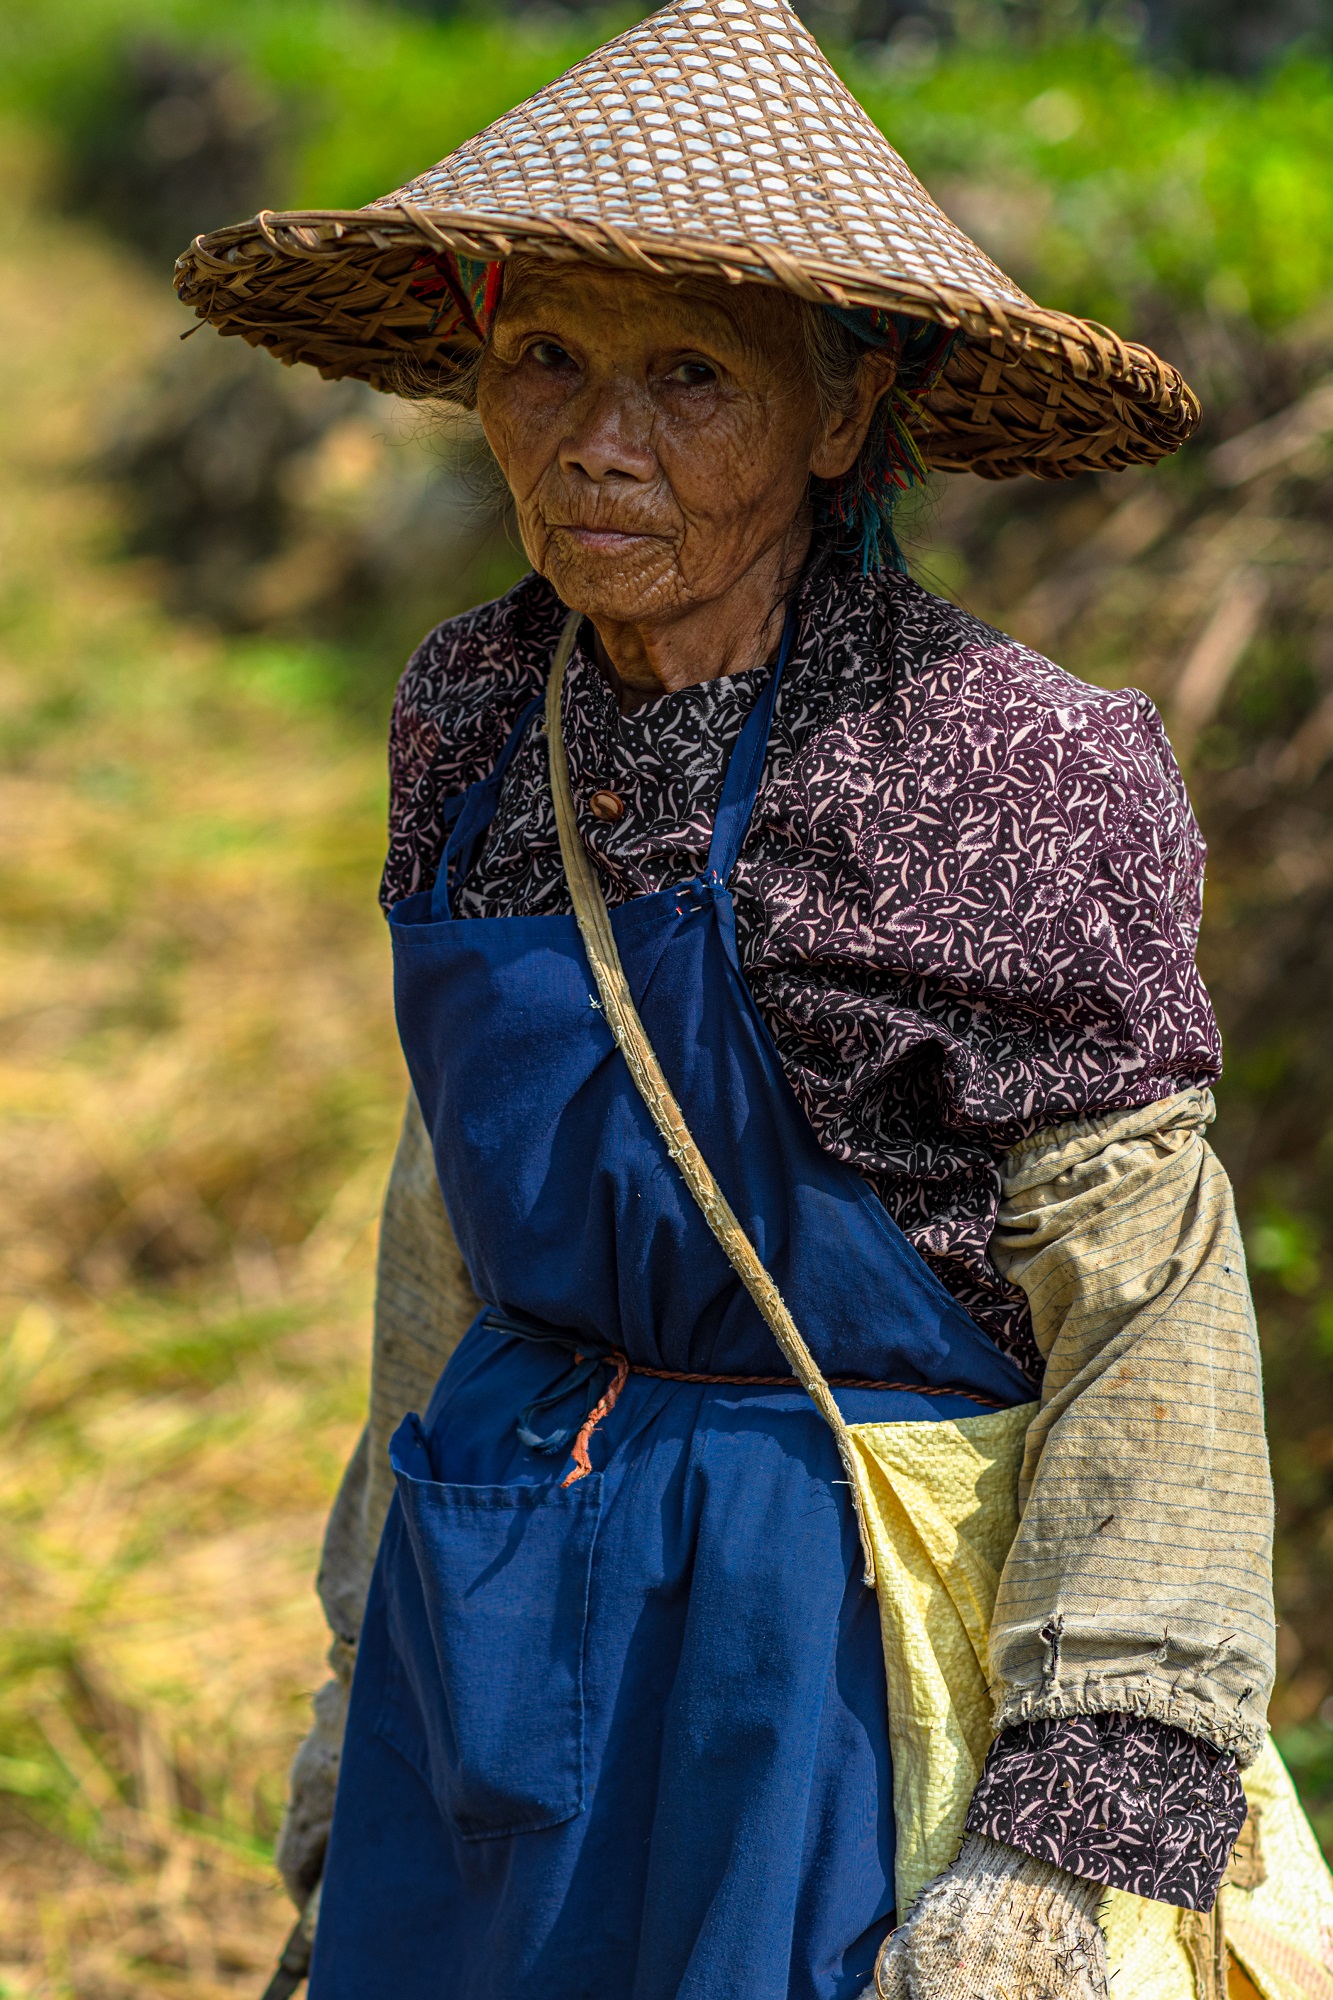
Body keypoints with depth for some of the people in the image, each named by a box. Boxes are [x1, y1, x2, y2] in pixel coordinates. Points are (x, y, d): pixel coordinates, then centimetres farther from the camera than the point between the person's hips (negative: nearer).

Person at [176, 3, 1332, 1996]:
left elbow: (1154, 1322, -15)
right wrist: (377, 1648, 16)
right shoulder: (479, 710, 2)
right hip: (503, 1630, 6)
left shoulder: (999, 773, -18)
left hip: (847, 1651, -5)